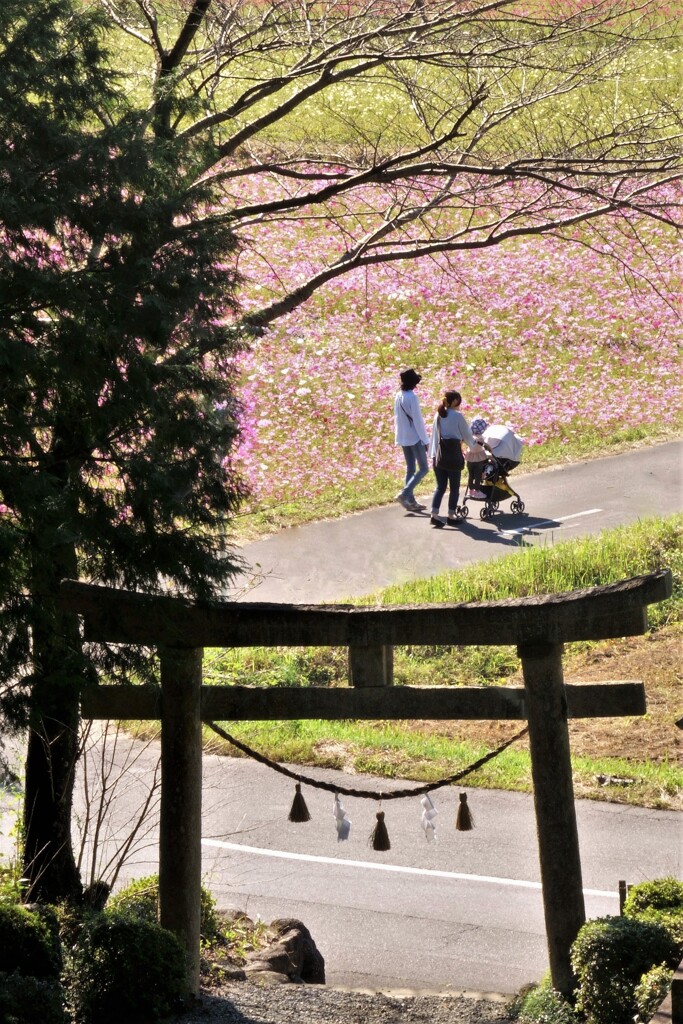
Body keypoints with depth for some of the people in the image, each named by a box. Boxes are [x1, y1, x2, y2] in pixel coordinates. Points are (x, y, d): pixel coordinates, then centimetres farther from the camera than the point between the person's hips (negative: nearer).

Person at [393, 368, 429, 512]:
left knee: (410, 469, 13)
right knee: (423, 469, -2)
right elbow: (418, 420, -17)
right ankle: (404, 494, -14)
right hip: (415, 438, -8)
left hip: (403, 438, 8)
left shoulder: (398, 396, 5)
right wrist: (425, 440, -11)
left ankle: (411, 501, 12)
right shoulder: (412, 397, -18)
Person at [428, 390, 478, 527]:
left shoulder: (438, 416, 6)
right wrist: (473, 444, 20)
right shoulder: (457, 416, -10)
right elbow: (466, 435, 0)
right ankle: (451, 515, 12)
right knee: (454, 487, 8)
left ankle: (434, 514, -3)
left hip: (438, 455, 5)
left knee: (440, 486, 8)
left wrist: (433, 453, 15)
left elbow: (434, 435, 10)